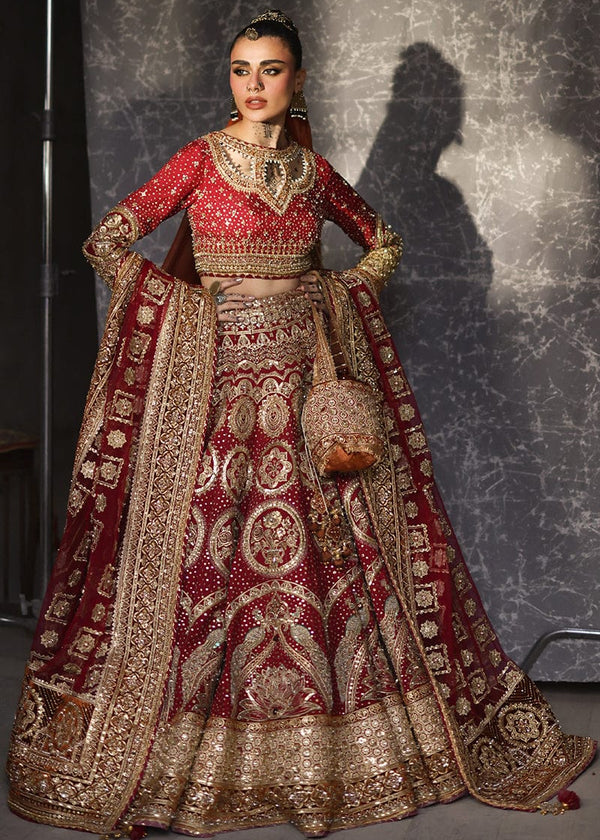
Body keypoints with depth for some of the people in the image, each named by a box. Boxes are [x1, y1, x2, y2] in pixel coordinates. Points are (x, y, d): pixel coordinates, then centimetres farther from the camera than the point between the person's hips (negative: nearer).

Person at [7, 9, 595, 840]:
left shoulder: (313, 170, 9)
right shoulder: (201, 158, 0)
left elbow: (384, 241, 23)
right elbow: (107, 240, -4)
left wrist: (345, 297, 7)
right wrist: (193, 303, -4)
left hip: (310, 374, 3)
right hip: (220, 380, -3)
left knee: (331, 548, 5)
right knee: (210, 546, -1)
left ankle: (334, 740, 19)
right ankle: (191, 746, 13)